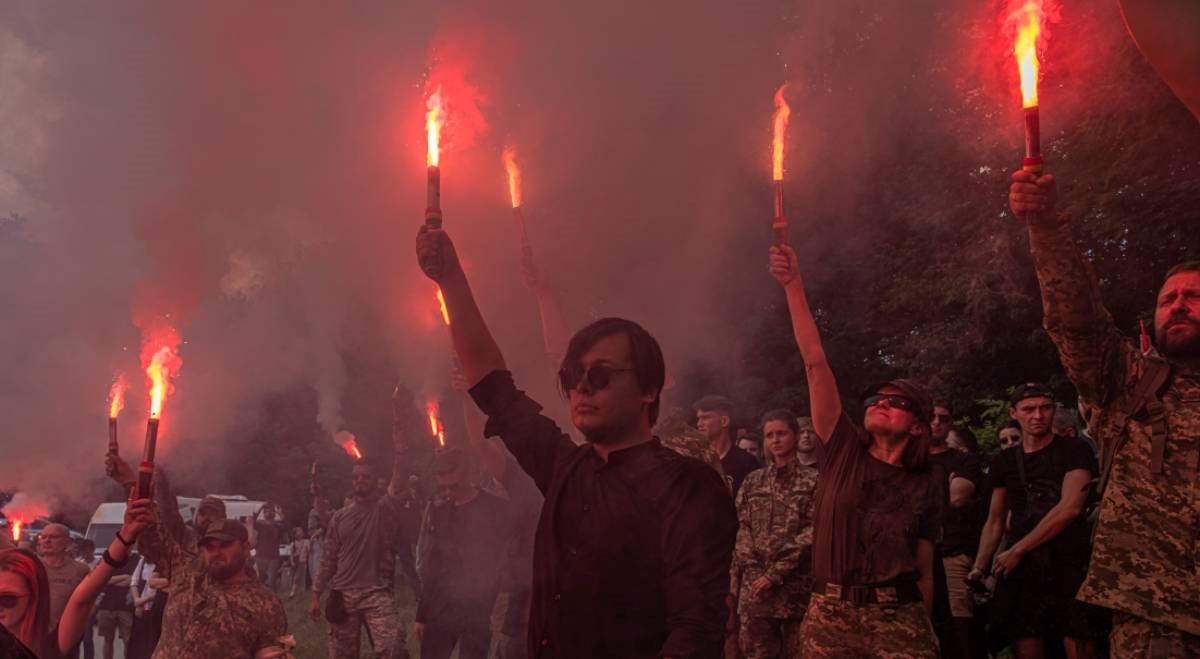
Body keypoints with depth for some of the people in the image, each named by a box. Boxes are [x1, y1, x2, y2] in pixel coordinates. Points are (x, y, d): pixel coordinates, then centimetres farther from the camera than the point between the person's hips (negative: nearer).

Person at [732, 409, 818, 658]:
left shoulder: (813, 480, 1)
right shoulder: (753, 481, 14)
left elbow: (812, 532, -7)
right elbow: (743, 530, 10)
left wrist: (775, 573, -12)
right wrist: (755, 572, -5)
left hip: (796, 587, -3)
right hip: (755, 587, 3)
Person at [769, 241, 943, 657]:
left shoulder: (927, 480, 5)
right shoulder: (844, 450, 3)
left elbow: (924, 565, 9)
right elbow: (815, 362, -4)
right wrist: (793, 286, -9)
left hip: (897, 619, -1)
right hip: (828, 614, 1)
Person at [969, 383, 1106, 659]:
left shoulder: (1074, 450, 0)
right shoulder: (1004, 461, 13)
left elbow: (1070, 508, -12)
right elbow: (995, 521, 17)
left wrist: (1016, 551, -11)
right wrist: (979, 568, 3)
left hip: (1071, 567, -3)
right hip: (1021, 570, 3)